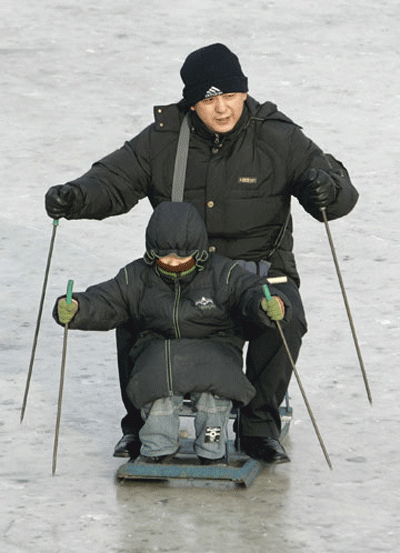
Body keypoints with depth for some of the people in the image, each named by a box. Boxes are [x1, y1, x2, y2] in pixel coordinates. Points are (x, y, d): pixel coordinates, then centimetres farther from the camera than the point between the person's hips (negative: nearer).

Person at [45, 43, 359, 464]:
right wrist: (77, 197, -24)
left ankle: (259, 425, -14)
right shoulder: (163, 139, 0)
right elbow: (114, 179, -1)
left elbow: (341, 190, -5)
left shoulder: (278, 138, -4)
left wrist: (327, 189, -31)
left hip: (258, 271, -1)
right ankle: (143, 424, -6)